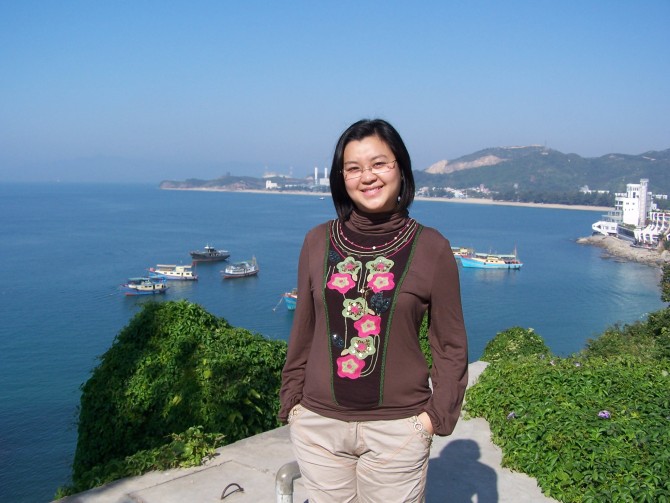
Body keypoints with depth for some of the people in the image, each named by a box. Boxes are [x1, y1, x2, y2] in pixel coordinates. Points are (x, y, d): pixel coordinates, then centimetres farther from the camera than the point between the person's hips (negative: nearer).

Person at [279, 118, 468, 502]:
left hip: (397, 428, -2)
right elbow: (303, 330, 9)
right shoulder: (318, 242, 2)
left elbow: (451, 345, 1)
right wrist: (292, 399, 8)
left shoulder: (430, 247, -5)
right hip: (318, 426, 2)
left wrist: (437, 415, -6)